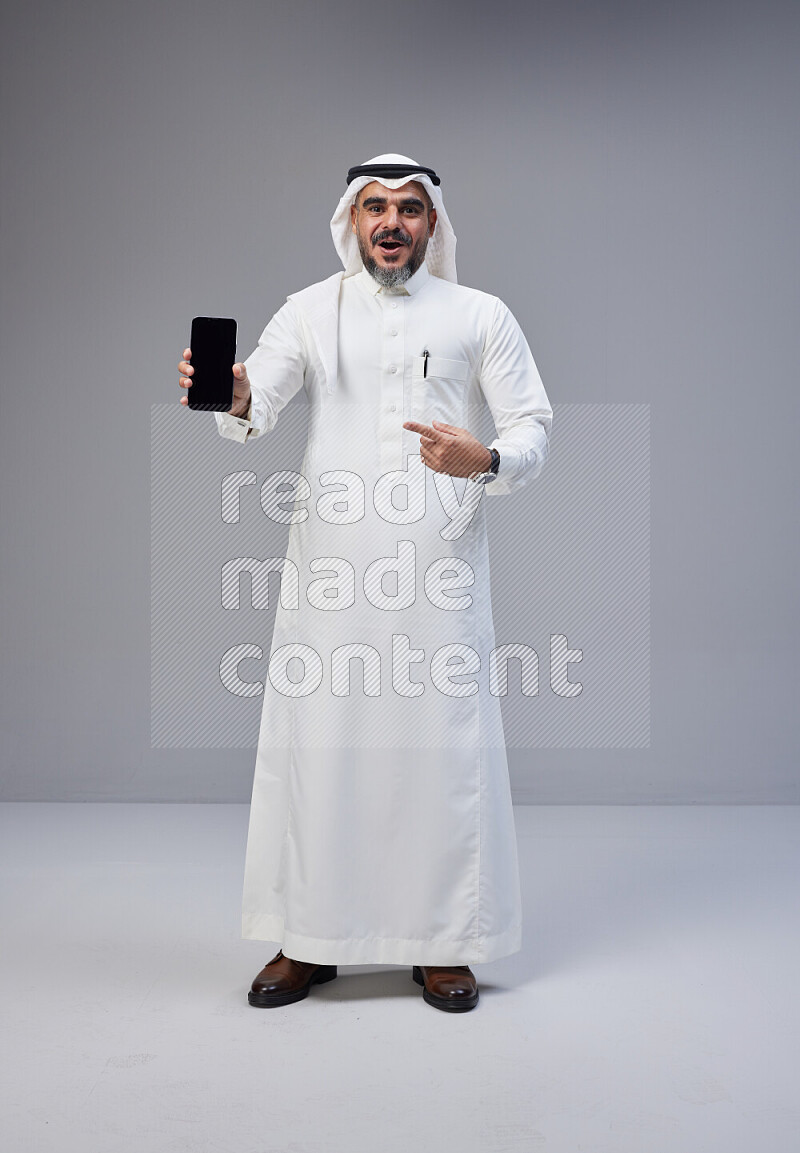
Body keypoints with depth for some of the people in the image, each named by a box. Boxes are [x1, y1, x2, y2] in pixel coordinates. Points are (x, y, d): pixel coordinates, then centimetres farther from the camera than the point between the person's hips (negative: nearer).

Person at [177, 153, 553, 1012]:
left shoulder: (480, 316, 11)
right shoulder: (309, 312, 11)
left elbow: (534, 425, 6)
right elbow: (259, 407, -5)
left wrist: (488, 460, -17)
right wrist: (234, 398, -30)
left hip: (439, 567, 0)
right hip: (329, 568, 1)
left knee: (442, 743, 0)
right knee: (315, 741, 1)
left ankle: (442, 943, 16)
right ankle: (308, 940, 16)